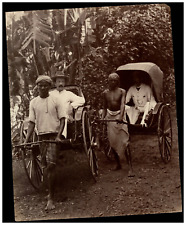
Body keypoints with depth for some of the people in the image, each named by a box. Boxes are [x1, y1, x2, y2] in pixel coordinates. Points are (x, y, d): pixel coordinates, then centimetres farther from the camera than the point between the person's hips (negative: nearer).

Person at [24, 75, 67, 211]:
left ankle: (51, 198, -8)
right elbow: (32, 122, 7)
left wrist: (59, 136, -15)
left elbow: (62, 119, -3)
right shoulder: (34, 102, 7)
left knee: (51, 165, -11)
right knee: (46, 166, 9)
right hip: (41, 136, 4)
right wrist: (26, 140, -2)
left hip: (54, 135, -4)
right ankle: (51, 188, 29)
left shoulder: (55, 100, -2)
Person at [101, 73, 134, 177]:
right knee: (113, 142, 10)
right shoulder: (105, 93, 7)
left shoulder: (122, 92, -4)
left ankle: (130, 168, -8)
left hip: (119, 116, -4)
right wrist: (102, 118, -3)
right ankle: (118, 164, 28)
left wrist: (121, 116, -35)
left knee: (124, 142, -9)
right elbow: (105, 107, 12)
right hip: (110, 117, 4)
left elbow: (122, 104, -18)